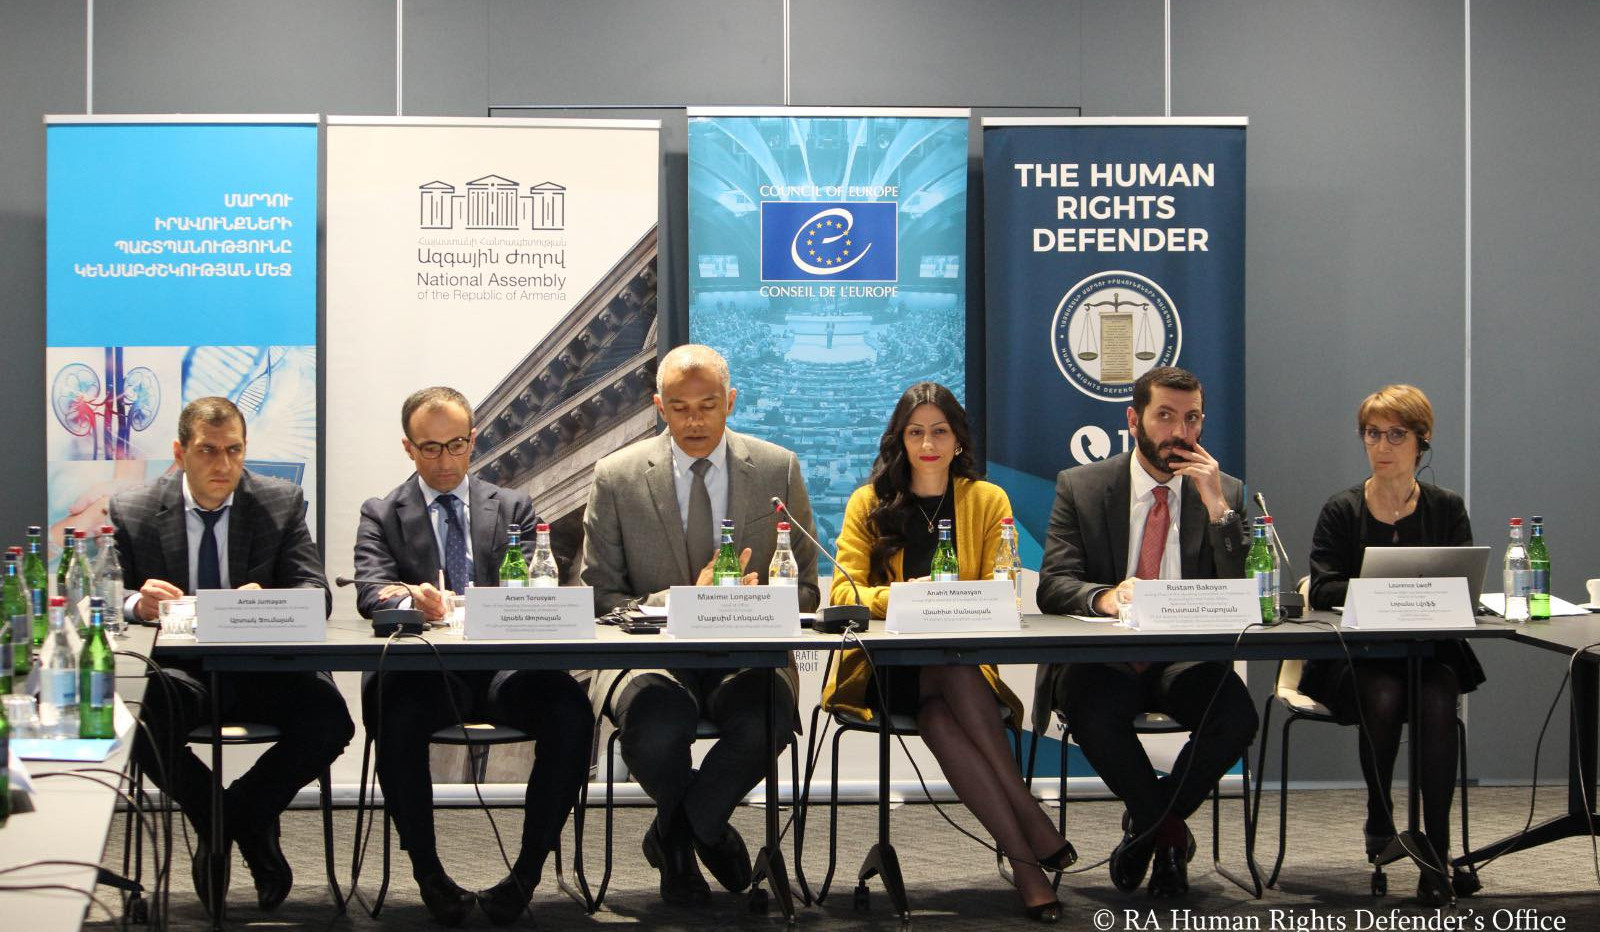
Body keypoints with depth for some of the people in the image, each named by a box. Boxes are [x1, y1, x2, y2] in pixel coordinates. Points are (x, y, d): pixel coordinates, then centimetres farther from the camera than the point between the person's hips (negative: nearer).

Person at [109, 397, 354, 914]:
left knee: (328, 718, -29)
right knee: (140, 722, -34)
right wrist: (137, 604, -23)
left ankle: (238, 810, 3)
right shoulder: (133, 511, 3)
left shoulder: (282, 502, 4)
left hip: (264, 666, 1)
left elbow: (316, 591, -2)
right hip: (177, 670, 0)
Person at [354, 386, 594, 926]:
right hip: (423, 674, -1)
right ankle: (427, 871, -19)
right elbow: (370, 593, -2)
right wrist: (411, 599, -27)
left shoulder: (513, 509, 19)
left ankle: (529, 868, -18)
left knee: (571, 711, -29)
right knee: (396, 718, -36)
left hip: (502, 666, 1)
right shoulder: (381, 516, 15)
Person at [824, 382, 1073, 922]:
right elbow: (843, 590, -1)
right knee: (939, 714, -35)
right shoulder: (869, 503, 9)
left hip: (963, 661, 0)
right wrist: (894, 598, -22)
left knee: (938, 717, -36)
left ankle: (1023, 859, -35)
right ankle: (1032, 831, -36)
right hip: (887, 669, 0)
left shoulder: (987, 501, 11)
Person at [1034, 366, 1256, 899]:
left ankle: (1148, 825, 0)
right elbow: (1053, 585, -7)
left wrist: (1217, 507, -14)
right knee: (1092, 713, -35)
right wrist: (1104, 596, -30)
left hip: (1186, 659, 1)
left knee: (1236, 718, -30)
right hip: (1102, 661, -1)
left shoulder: (1225, 494, 7)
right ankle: (1169, 833, -5)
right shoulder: (1081, 488, 3)